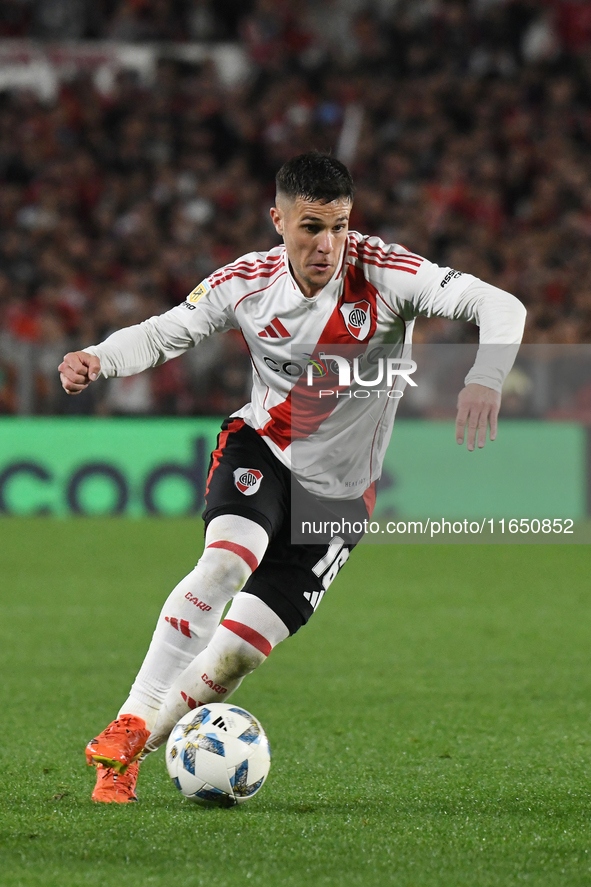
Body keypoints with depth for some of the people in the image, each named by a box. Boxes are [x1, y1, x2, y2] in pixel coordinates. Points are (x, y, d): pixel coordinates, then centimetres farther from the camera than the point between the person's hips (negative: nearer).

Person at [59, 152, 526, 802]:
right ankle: (126, 729, -27)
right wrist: (98, 359, -21)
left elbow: (500, 308, -26)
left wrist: (483, 379, -46)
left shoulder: (384, 273, -20)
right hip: (260, 449, 1)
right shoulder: (247, 284, -11)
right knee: (226, 562, -31)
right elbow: (163, 333, 0)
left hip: (339, 490, -1)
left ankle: (132, 753, 9)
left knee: (239, 651, -8)